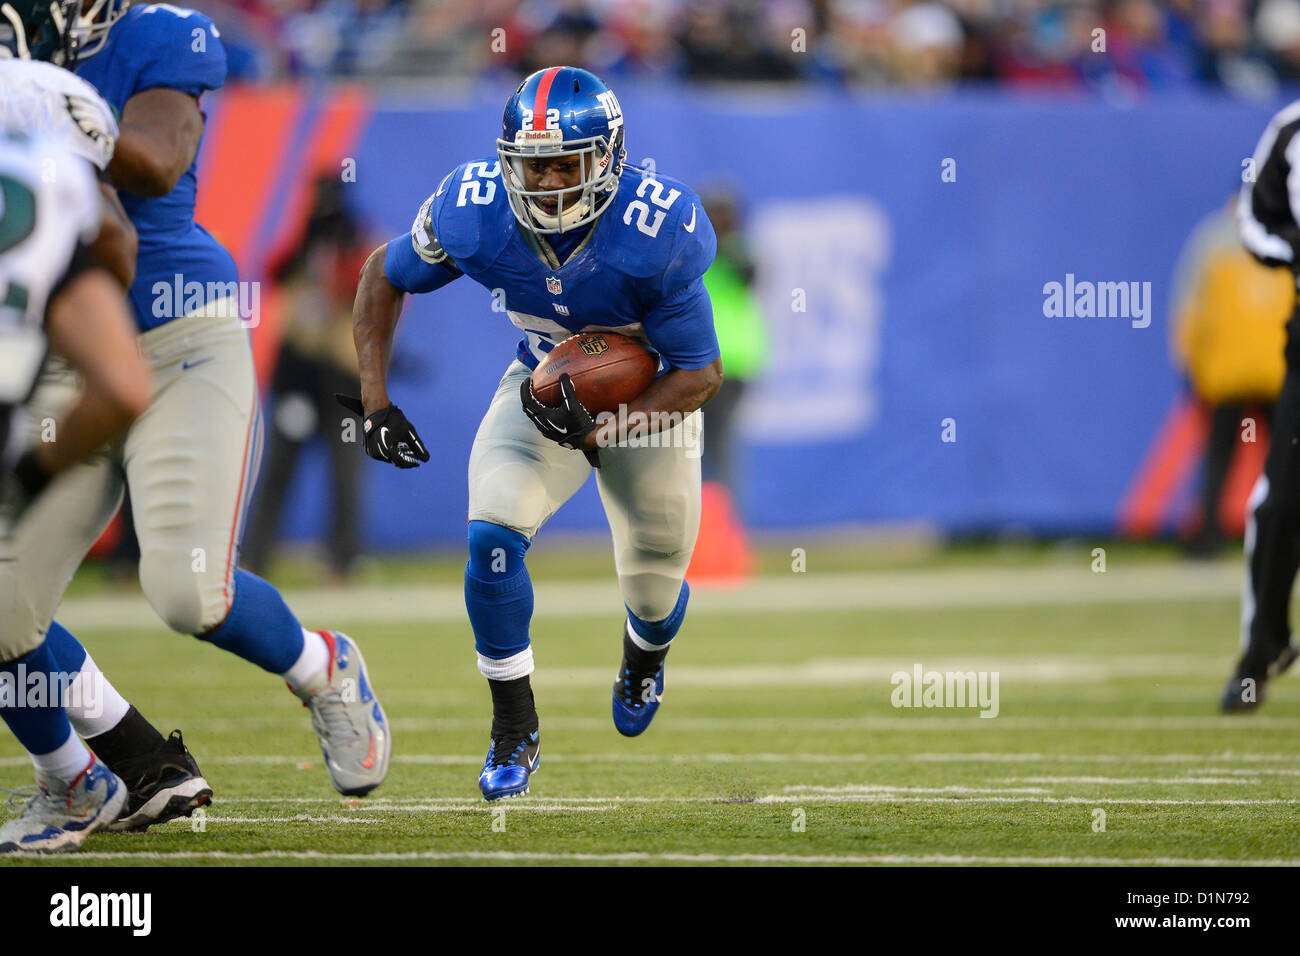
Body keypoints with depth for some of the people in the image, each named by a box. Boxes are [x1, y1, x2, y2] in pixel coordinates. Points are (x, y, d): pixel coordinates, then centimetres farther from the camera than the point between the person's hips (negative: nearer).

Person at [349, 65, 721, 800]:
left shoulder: (659, 235, -35)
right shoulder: (472, 212, -27)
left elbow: (703, 374, -25)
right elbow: (386, 275, -5)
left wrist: (602, 429, -37)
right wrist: (375, 400, -13)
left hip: (651, 397, -1)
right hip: (543, 383, 1)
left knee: (654, 582, 10)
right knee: (493, 538, -21)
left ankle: (644, 660, 50)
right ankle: (516, 732, -3)